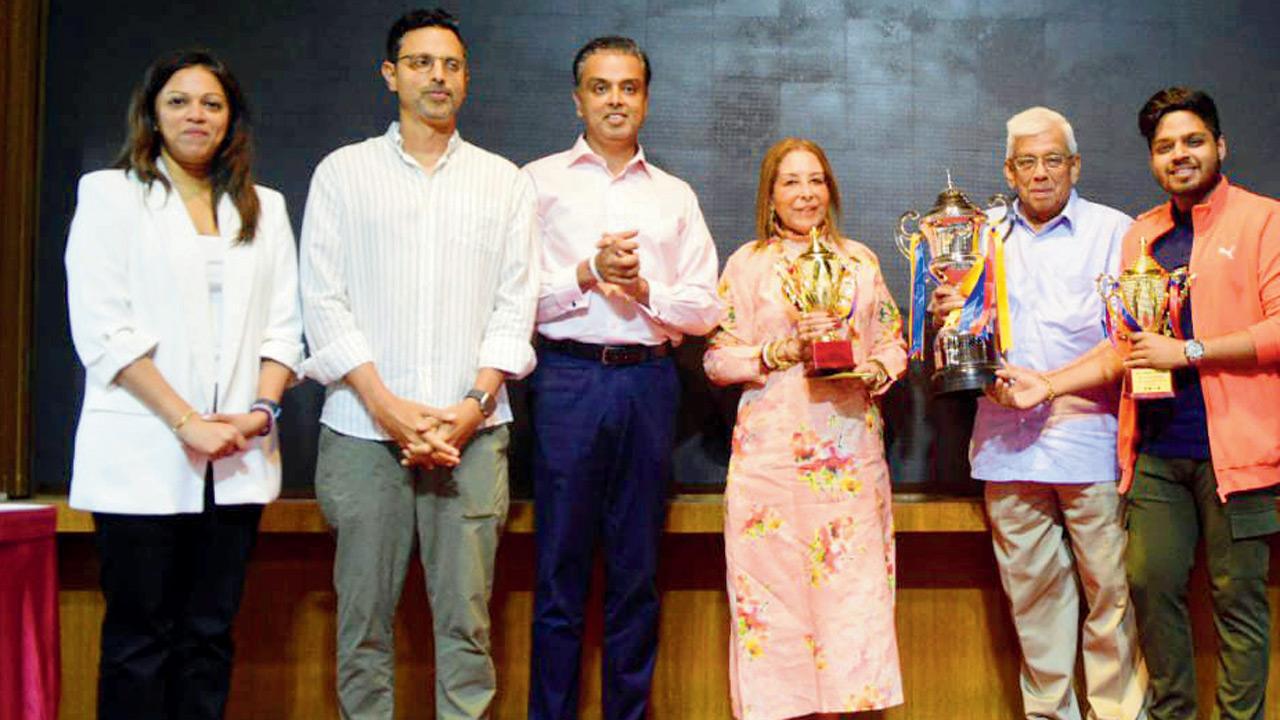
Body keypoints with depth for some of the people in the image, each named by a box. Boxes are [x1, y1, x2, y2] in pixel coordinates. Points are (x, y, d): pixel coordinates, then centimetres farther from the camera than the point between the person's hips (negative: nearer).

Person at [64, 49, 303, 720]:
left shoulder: (264, 208, 16)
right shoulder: (110, 194, 4)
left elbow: (283, 325, 11)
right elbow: (102, 330, -6)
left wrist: (262, 409, -7)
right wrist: (185, 422, -13)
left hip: (236, 461, 4)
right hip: (142, 457, -3)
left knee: (209, 638, 7)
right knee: (139, 641, -1)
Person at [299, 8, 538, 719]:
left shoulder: (505, 182, 13)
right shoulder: (343, 172, 10)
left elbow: (515, 305, 7)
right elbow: (324, 301, 2)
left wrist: (475, 404, -7)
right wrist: (388, 406, -8)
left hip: (472, 430, 1)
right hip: (365, 428, 0)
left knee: (467, 620, -1)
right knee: (364, 617, 2)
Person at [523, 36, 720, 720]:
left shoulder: (675, 195, 15)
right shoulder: (539, 182, 6)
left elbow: (705, 307, 8)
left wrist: (644, 291, -8)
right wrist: (588, 273, -14)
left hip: (649, 381, 3)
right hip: (568, 377, -3)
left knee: (637, 572, 8)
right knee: (560, 569, 1)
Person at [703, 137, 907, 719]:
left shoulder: (860, 260, 15)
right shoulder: (748, 263, 7)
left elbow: (893, 342, 17)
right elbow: (718, 358, 3)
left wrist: (877, 371, -4)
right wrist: (783, 351, -11)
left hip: (851, 449, 2)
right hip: (771, 447, -2)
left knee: (855, 588, -2)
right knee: (775, 587, -3)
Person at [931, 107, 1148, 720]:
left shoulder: (1115, 230, 6)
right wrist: (946, 317, -4)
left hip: (1089, 435, -3)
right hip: (1006, 438, 3)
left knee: (1111, 585, -3)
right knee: (1031, 588, 7)